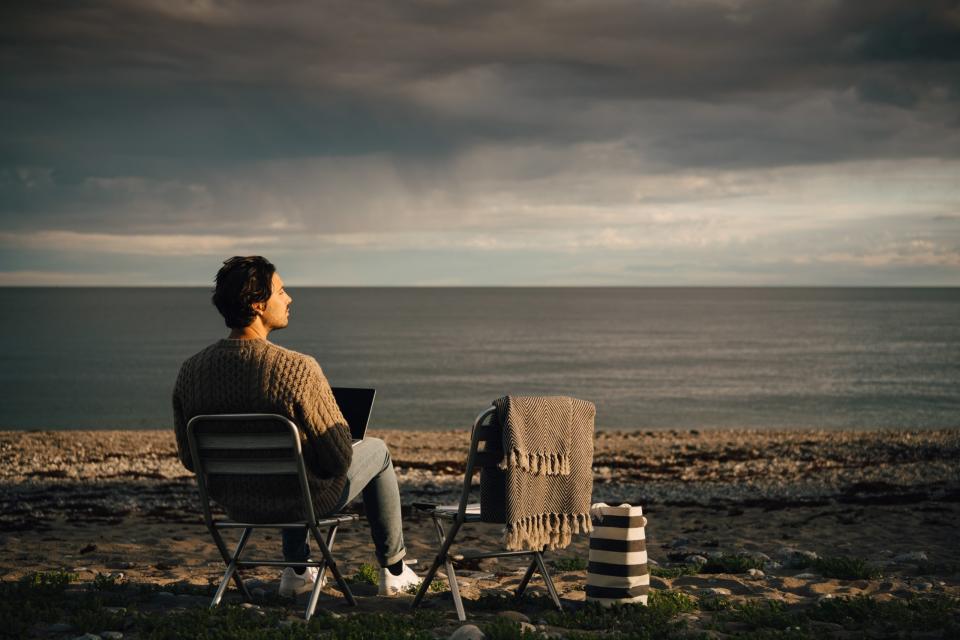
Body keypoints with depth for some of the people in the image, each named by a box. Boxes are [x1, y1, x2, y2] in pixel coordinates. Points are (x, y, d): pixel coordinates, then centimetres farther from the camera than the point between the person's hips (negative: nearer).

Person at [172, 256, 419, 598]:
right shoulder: (298, 369, -29)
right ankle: (393, 571, 38)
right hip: (303, 503, -5)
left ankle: (296, 570, 46)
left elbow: (190, 460, -1)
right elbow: (340, 459, -22)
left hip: (234, 505, 5)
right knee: (377, 450, 25)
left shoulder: (190, 370, -14)